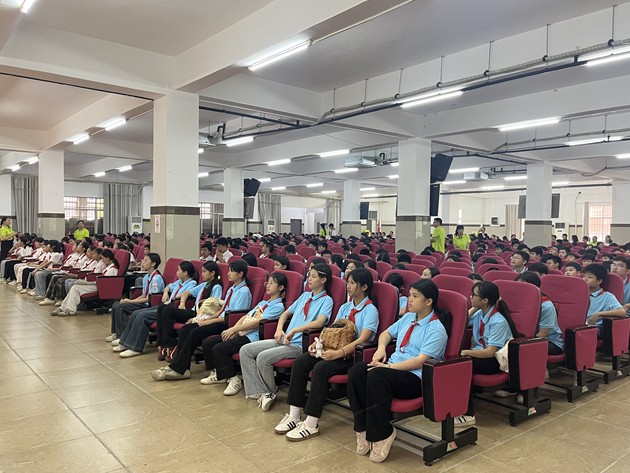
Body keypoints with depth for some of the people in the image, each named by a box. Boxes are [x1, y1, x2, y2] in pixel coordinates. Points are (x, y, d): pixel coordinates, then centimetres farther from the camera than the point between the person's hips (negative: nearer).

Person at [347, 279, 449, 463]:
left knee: (377, 376, -35)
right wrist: (381, 348, 5)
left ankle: (381, 434, -18)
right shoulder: (408, 317, 15)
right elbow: (387, 333, 27)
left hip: (416, 378, -7)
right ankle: (364, 428, -13)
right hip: (393, 367, 7)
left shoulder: (437, 329, -9)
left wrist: (389, 367, -23)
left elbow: (421, 361, -18)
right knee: (356, 371, -20)